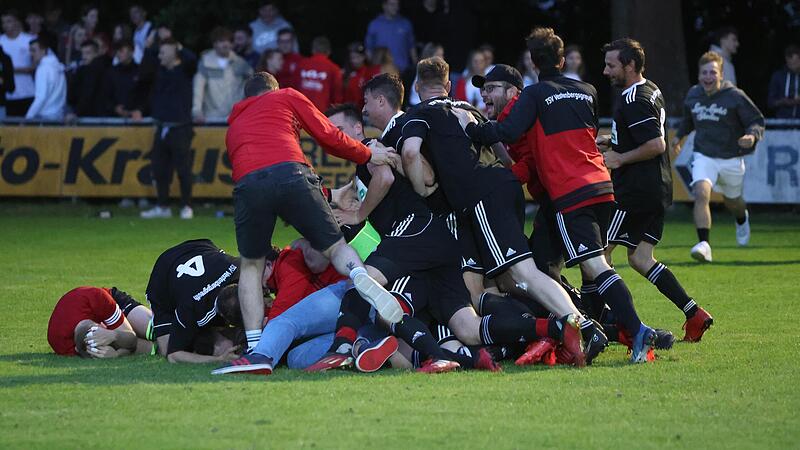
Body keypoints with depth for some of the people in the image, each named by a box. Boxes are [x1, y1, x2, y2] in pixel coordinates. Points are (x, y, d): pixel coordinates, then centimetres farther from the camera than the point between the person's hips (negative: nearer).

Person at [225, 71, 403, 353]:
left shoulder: (233, 125, 38)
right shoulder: (286, 97, 28)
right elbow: (328, 137, 19)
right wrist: (368, 155, 33)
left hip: (247, 183, 2)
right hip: (291, 174, -2)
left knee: (251, 266, 20)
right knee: (335, 246, 9)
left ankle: (254, 347, 10)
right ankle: (360, 275, -26)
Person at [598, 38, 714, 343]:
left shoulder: (634, 101, -17)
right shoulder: (652, 91, 15)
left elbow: (657, 145, -24)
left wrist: (620, 159, -15)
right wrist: (611, 141, 17)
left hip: (637, 190, -10)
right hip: (657, 189, 10)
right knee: (640, 258, 10)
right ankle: (694, 314, 5)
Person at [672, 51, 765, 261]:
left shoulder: (735, 97, -13)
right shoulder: (693, 95, 0)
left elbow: (758, 121, -9)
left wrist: (752, 136, -29)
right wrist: (680, 135, 13)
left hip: (731, 159, -1)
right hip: (704, 156, 2)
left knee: (732, 201, 19)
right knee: (701, 194, -25)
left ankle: (742, 220, 58)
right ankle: (704, 244, -27)